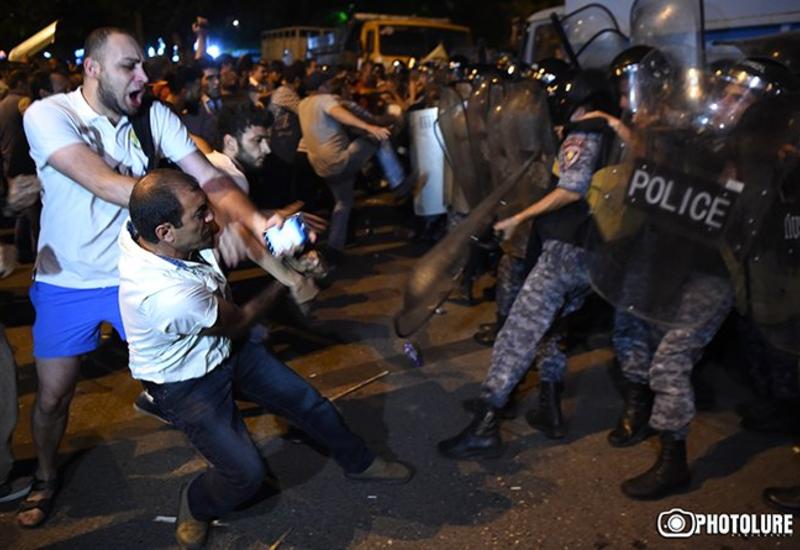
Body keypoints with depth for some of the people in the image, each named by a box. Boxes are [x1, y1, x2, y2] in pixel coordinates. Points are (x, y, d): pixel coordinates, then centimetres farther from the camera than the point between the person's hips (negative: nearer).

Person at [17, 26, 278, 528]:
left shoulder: (155, 117, -9)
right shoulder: (48, 115, -20)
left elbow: (210, 178, -16)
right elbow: (107, 185, -35)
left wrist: (255, 220, -37)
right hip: (69, 283, -1)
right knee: (53, 395, 12)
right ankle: (46, 476, 41)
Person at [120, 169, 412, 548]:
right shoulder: (165, 294, -40)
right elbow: (239, 320, -20)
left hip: (224, 347, 7)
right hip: (187, 386, -7)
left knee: (308, 401, 8)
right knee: (246, 473, -12)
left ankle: (358, 462, 33)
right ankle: (195, 506, 23)